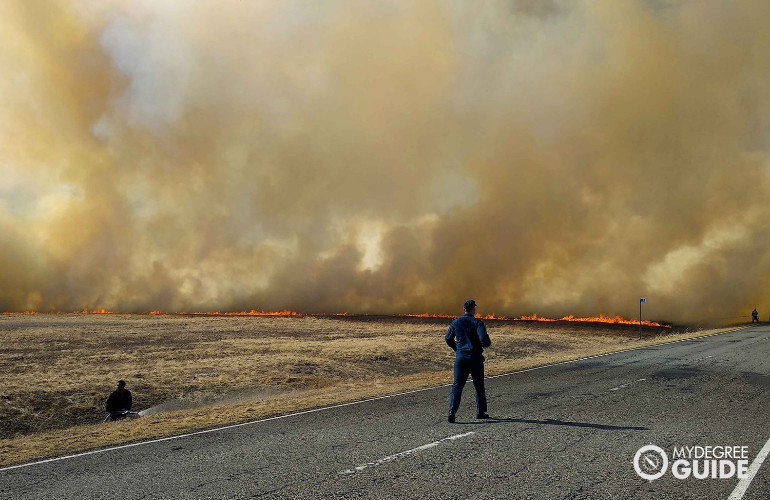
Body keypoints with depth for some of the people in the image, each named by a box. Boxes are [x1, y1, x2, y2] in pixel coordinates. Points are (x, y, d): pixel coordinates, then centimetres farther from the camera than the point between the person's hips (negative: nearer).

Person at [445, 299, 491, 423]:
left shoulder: (456, 323, 5)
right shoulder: (477, 323, -9)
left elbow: (448, 339, 14)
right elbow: (484, 340, -21)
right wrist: (488, 344, 3)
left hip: (460, 357, 3)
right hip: (475, 357, -2)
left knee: (457, 385, 2)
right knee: (479, 386, 14)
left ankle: (452, 411, -13)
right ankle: (480, 412, 23)